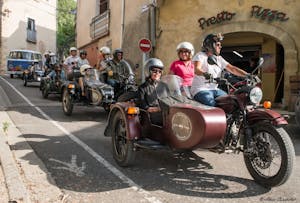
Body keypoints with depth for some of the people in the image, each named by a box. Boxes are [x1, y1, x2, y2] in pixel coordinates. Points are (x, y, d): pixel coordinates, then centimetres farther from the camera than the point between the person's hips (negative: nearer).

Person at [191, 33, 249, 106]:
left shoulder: (219, 58, 17)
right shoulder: (200, 55, -4)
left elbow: (232, 69, 12)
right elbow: (197, 70, -23)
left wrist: (247, 75, -2)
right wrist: (205, 74, -46)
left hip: (214, 89, 7)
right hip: (200, 89, -7)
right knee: (212, 105, -30)